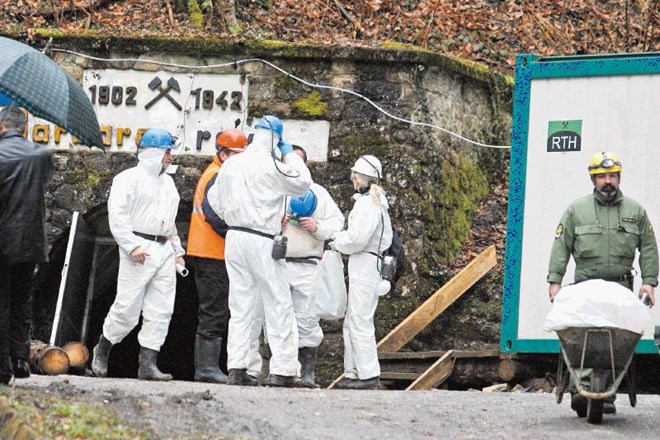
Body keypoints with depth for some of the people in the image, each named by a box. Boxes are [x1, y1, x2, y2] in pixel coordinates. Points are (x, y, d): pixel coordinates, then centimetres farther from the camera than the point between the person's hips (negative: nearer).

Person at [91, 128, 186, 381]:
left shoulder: (167, 182, 22)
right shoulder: (129, 178, -3)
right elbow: (118, 216, -12)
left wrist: (177, 251, 21)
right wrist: (132, 246, -20)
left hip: (164, 250, 7)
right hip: (139, 250, -7)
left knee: (161, 311, -1)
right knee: (128, 308, -6)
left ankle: (148, 363, -1)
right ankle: (102, 351, 14)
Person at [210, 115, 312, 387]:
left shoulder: (231, 164, 8)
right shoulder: (270, 166, -12)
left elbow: (215, 200, 14)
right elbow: (303, 182, -5)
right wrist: (289, 154, 5)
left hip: (234, 239, 6)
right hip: (262, 242, -6)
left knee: (241, 307, 10)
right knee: (278, 306, 0)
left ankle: (236, 367, 5)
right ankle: (282, 370, -3)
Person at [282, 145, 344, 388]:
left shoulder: (317, 192, 14)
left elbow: (337, 221, 10)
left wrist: (317, 227, -8)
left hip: (305, 265, 0)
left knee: (306, 318, -5)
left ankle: (307, 373, -2)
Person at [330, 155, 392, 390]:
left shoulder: (367, 204, -15)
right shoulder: (376, 203, 16)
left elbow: (357, 239, -20)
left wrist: (336, 242, -1)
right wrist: (339, 237, 9)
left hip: (364, 265, -10)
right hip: (366, 265, 10)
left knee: (360, 321, -9)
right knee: (351, 322, 14)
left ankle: (369, 374, -9)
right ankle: (353, 372, 18)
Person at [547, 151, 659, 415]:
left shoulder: (635, 211, 13)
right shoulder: (577, 210, 10)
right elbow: (561, 246, 9)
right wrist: (555, 281, 1)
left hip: (621, 286, 1)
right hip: (586, 285, -1)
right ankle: (580, 389, -19)